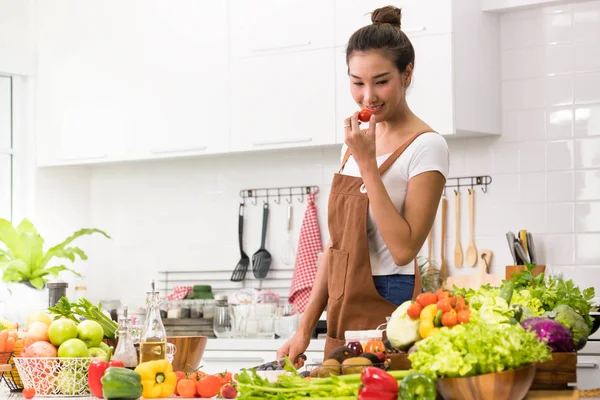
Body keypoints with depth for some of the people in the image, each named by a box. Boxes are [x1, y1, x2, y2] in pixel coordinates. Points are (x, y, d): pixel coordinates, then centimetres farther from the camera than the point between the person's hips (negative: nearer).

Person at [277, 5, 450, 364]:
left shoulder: (427, 147, -10)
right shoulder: (357, 142, 11)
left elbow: (404, 249, -20)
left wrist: (367, 164, -20)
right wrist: (306, 328, 11)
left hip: (390, 309, -7)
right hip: (343, 315, 7)